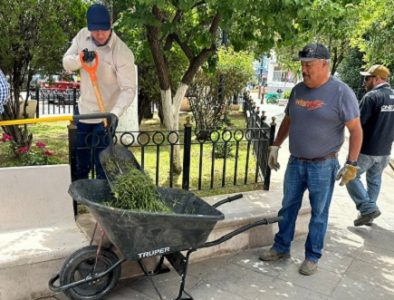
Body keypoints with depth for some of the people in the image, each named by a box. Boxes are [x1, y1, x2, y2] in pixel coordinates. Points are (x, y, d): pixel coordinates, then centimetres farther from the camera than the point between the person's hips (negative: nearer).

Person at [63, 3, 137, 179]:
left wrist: (115, 113, -39)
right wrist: (80, 59, -24)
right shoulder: (82, 35, -5)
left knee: (102, 164, 1)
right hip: (83, 109, 6)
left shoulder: (123, 53, -24)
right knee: (80, 162, 21)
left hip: (105, 115, -6)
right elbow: (66, 63, -2)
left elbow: (128, 89, -24)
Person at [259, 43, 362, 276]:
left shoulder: (341, 93, -12)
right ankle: (281, 248, 29)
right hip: (296, 162, 5)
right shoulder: (298, 90, 4)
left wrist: (351, 164, -14)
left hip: (323, 165, -5)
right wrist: (276, 146, 13)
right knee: (288, 207, 14)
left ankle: (312, 257, 23)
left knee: (319, 213, 7)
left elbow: (356, 130, -10)